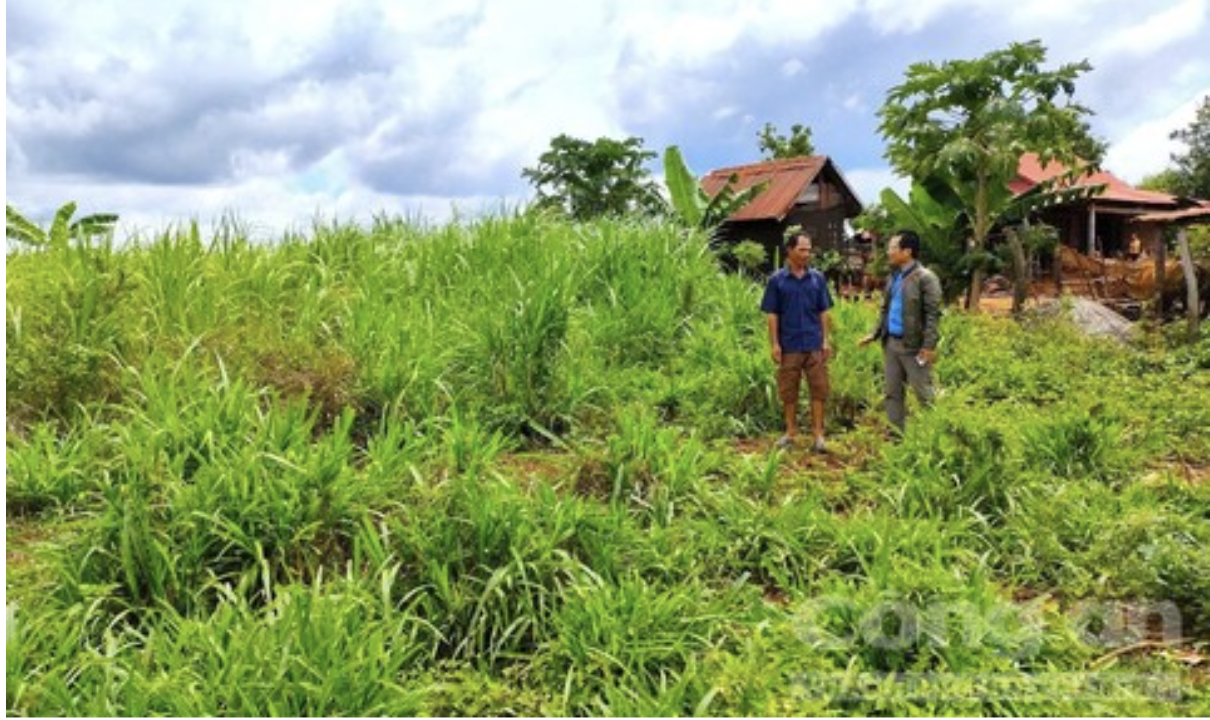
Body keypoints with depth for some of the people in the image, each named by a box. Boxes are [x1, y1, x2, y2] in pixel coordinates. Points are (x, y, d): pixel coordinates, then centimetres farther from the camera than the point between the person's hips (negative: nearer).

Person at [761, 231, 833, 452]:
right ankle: (791, 432, 22)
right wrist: (775, 344, -5)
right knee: (788, 391, 8)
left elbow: (824, 312, 7)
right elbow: (772, 314, 0)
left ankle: (818, 433, 10)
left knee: (818, 389, 2)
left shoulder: (818, 278, 5)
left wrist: (826, 340, 1)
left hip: (814, 345, 1)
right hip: (789, 346, -1)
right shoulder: (777, 280, 0)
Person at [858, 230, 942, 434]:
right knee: (893, 393, 12)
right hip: (891, 343, 8)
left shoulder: (925, 278, -10)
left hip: (913, 346, -8)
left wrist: (929, 346, -19)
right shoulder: (893, 277, 13)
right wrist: (875, 334, 12)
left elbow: (933, 314, -14)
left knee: (923, 394, 0)